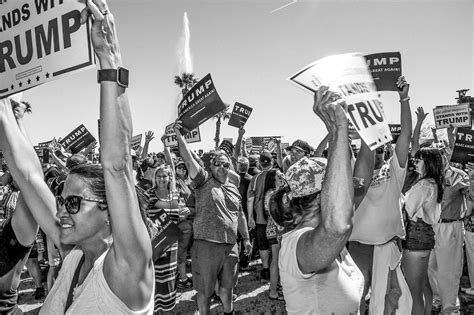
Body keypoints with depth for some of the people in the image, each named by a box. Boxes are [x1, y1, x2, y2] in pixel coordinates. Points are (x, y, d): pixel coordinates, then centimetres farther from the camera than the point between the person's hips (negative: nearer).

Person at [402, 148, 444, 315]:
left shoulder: (423, 185, -18)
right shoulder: (434, 184, 10)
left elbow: (407, 211, -17)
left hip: (415, 237, -10)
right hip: (426, 234, 10)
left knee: (414, 291, -2)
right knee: (424, 284, 22)